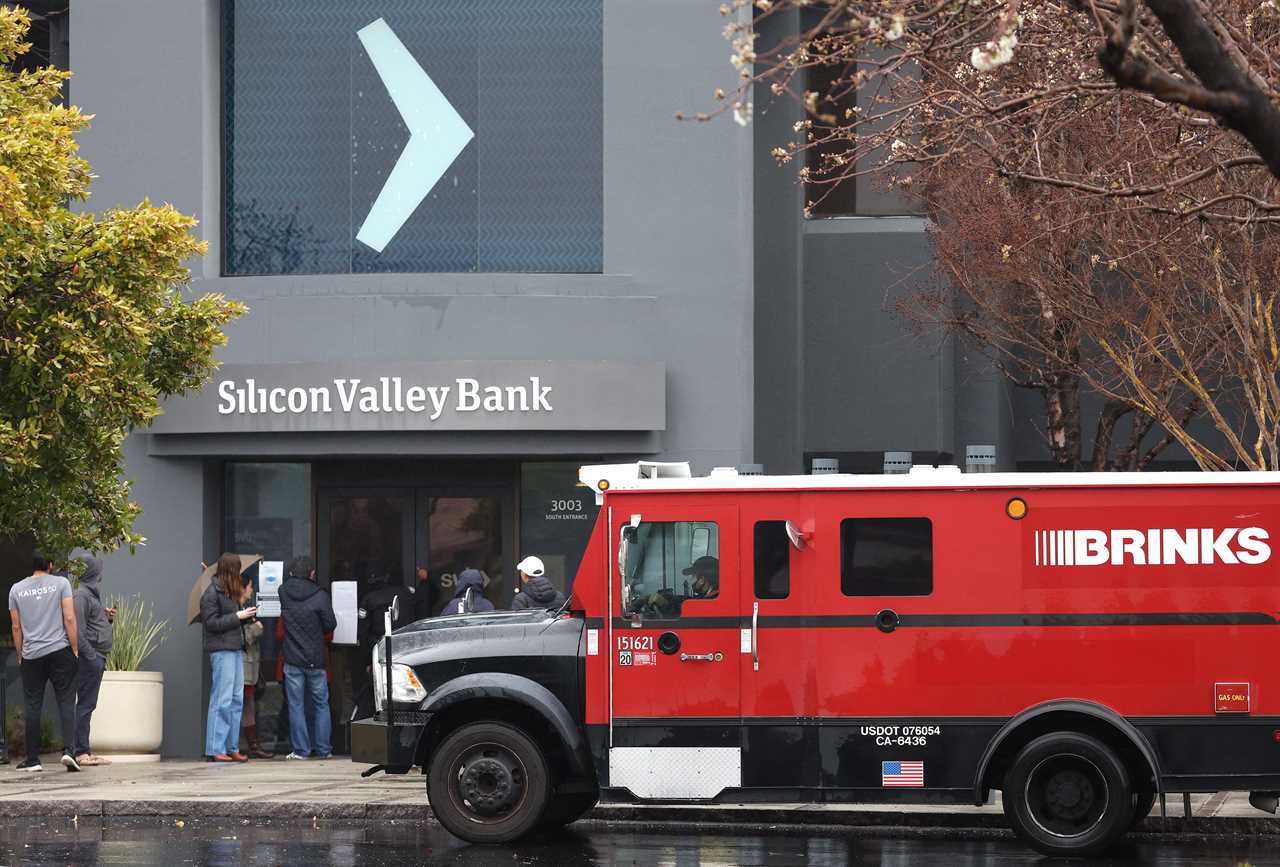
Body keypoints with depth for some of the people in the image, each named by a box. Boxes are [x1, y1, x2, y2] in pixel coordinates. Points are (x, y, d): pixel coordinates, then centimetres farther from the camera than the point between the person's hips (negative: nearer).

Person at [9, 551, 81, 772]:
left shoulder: (17, 590, 8)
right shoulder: (60, 583, 1)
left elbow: (16, 627, 8)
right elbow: (69, 618, -5)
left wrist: (20, 656, 15)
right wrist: (75, 650, 0)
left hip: (31, 655, 2)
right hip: (60, 651, -2)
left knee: (33, 706, 5)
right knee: (66, 701, -2)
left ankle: (33, 759, 6)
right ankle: (69, 749, -18)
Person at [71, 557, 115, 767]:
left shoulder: (92, 595, 20)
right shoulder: (81, 596, -11)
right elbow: (78, 631, -19)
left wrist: (107, 618, 9)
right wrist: (92, 657, -21)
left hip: (96, 659, 10)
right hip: (90, 657, -10)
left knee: (87, 705, 11)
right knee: (85, 704, -9)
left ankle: (82, 751, 13)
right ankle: (81, 753, -9)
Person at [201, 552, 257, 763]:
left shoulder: (230, 592, 19)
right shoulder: (212, 593, -8)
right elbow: (211, 623, -14)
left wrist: (244, 601, 9)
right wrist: (238, 616, -14)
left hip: (235, 649, 9)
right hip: (221, 649, -9)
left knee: (237, 700, 8)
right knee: (222, 700, -10)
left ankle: (232, 748, 13)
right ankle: (215, 750, -9)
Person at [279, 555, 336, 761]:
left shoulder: (284, 592, -5)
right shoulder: (320, 596, -10)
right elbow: (331, 624, -3)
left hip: (293, 659, 0)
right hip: (316, 659, 0)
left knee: (296, 705, 4)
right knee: (321, 704, 11)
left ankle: (301, 750, 2)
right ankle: (323, 749, 10)